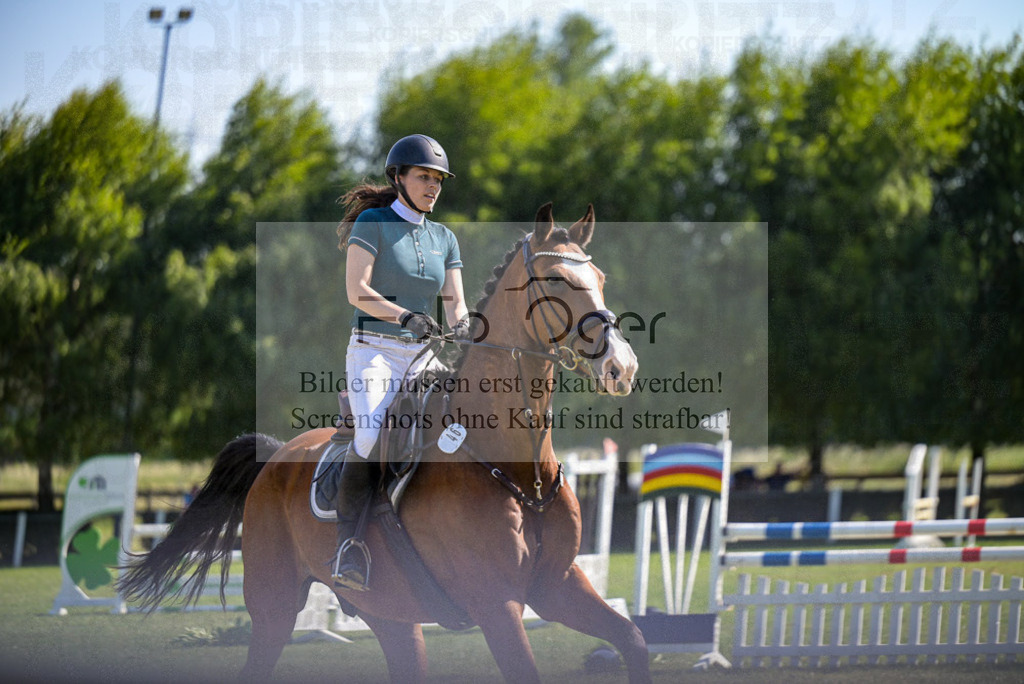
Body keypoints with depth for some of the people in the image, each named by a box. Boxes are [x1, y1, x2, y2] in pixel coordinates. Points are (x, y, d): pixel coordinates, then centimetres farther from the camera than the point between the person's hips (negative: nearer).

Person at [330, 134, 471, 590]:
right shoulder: (373, 223, -2)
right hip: (373, 350, -6)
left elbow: (454, 301, 6)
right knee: (370, 440, -26)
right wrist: (406, 316, -26)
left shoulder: (444, 239, 15)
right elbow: (357, 291, -13)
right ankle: (347, 545, -25)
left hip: (420, 357, 6)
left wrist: (461, 325, -18)